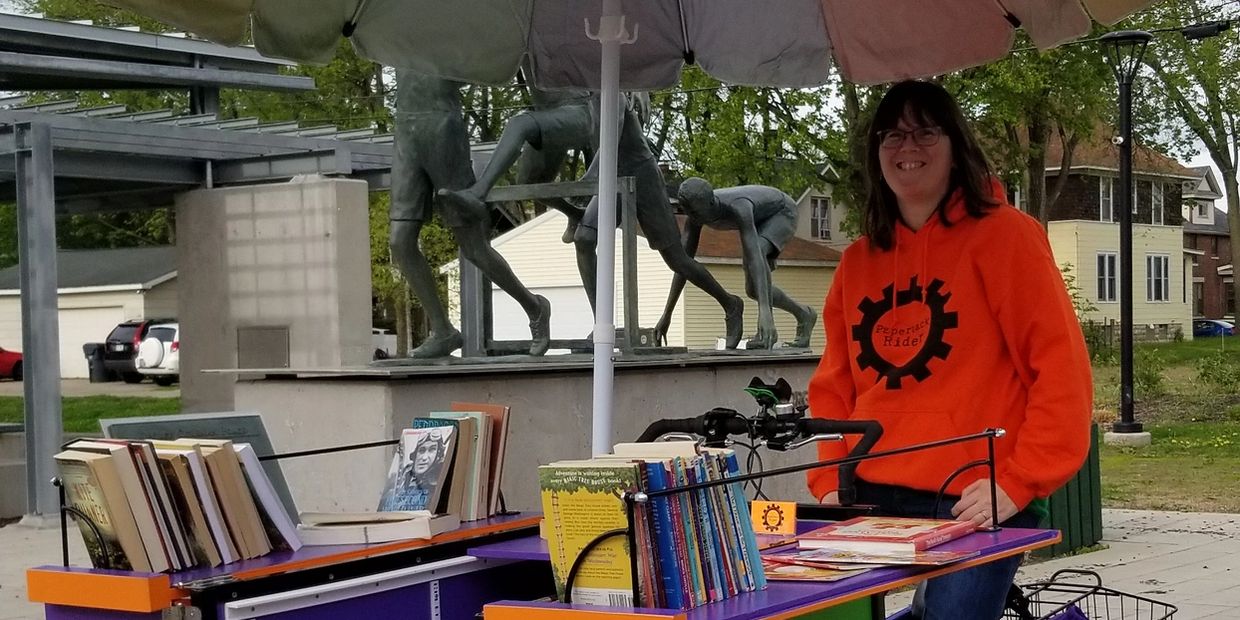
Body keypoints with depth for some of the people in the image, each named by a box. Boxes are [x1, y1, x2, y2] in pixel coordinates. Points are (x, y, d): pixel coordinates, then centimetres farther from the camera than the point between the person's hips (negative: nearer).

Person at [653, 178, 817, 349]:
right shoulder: (695, 211, -25)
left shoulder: (738, 208, -45)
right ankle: (803, 315, 25)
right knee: (753, 290, 2)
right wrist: (666, 315, -23)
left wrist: (765, 310, -65)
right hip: (759, 220, 7)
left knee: (754, 251, -37)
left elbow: (754, 257, -55)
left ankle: (767, 327, -28)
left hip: (783, 213, -7)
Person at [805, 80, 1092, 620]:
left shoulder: (1002, 236, -3)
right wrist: (829, 483, 4)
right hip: (874, 500, 5)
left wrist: (1018, 484, -14)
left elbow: (1061, 367, -9)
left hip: (977, 506, -5)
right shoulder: (858, 261, 14)